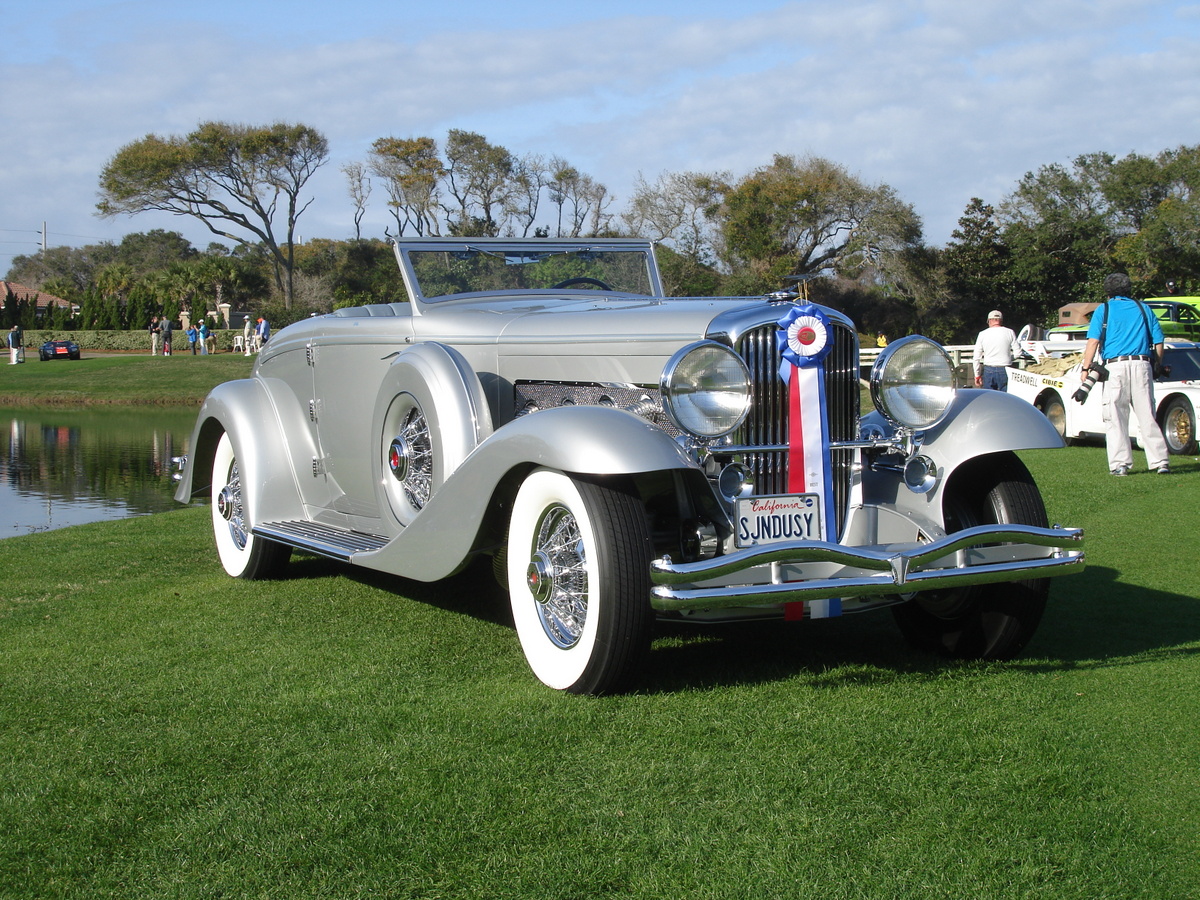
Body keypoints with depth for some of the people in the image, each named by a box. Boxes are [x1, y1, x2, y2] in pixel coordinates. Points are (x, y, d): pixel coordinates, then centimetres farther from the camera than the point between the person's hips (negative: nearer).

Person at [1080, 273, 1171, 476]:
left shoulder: (1103, 310, 8)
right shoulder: (1143, 309, 16)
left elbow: (1093, 341, -6)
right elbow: (1158, 342, 10)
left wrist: (1086, 369, -8)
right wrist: (1156, 366, 22)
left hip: (1115, 366, -2)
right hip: (1142, 365, 2)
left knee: (1115, 419, 1)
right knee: (1147, 416, 5)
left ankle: (1120, 464, -4)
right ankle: (1159, 461, 2)